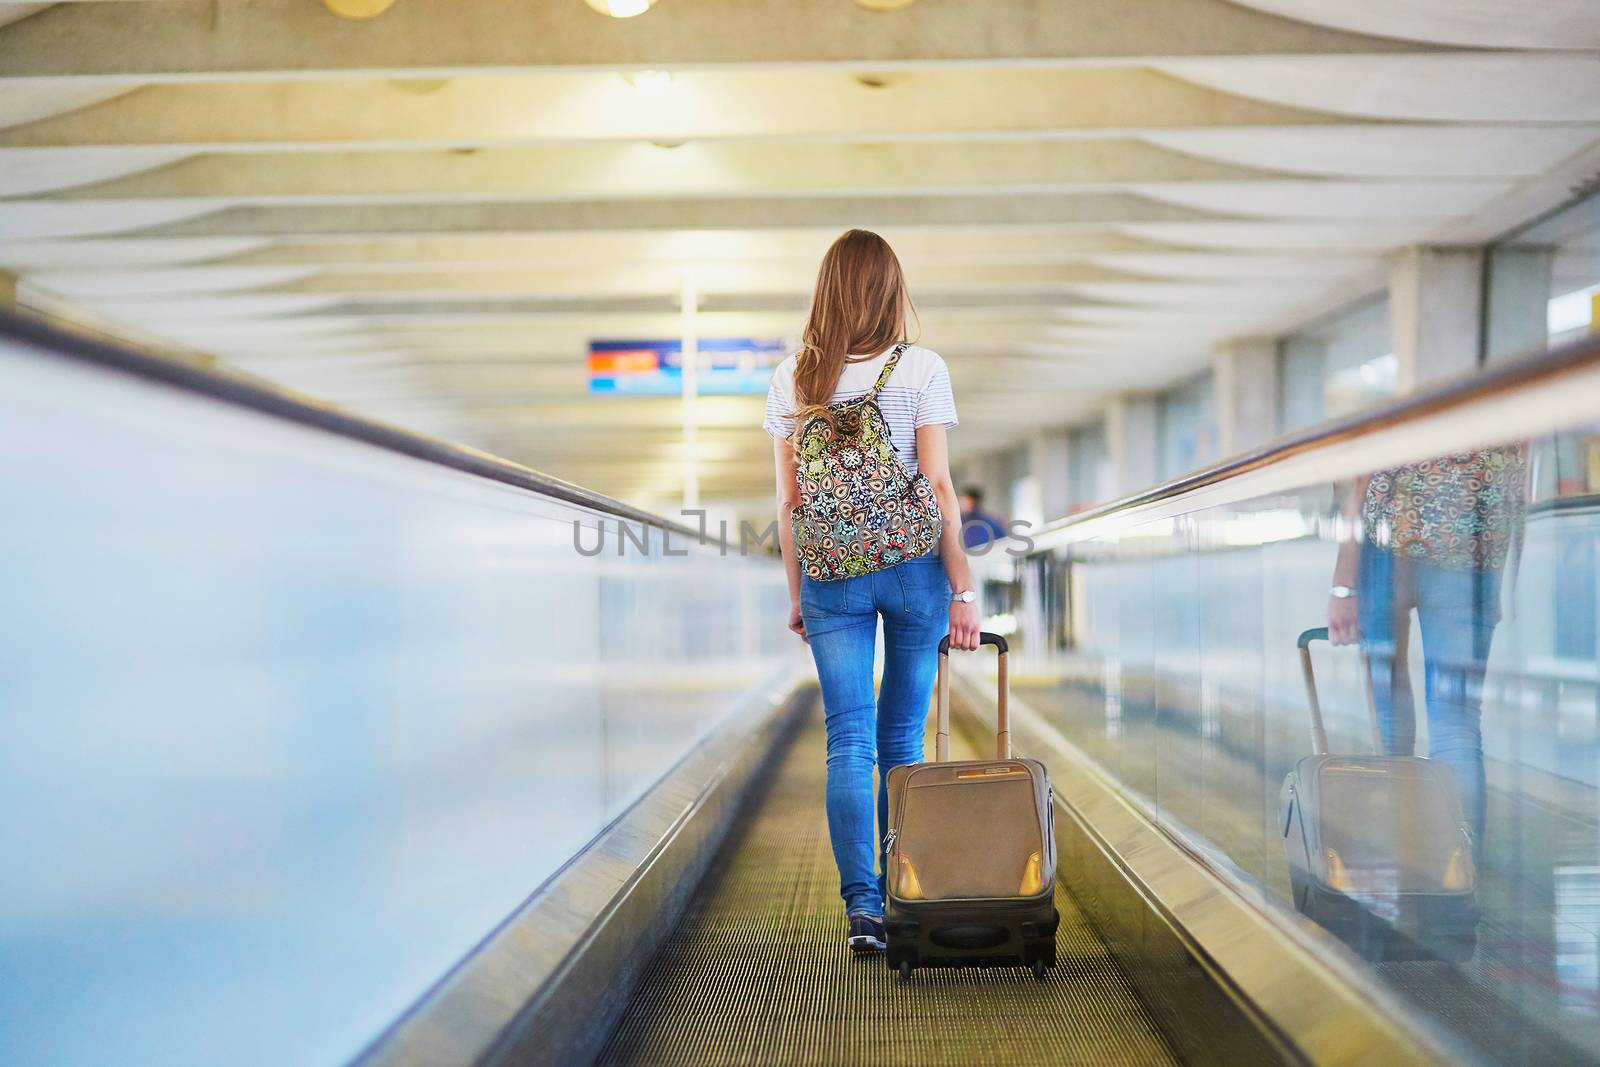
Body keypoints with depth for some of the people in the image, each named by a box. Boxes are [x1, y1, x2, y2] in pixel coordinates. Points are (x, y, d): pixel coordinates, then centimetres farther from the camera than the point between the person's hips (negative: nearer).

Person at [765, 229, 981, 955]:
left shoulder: (791, 379, 3)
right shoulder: (920, 369, -5)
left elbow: (788, 500, 4)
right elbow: (937, 488, -7)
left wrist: (796, 593, 13)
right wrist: (962, 590, -3)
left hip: (830, 577, 1)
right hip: (912, 565, -1)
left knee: (848, 744, 2)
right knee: (902, 741, 10)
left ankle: (862, 906, -8)